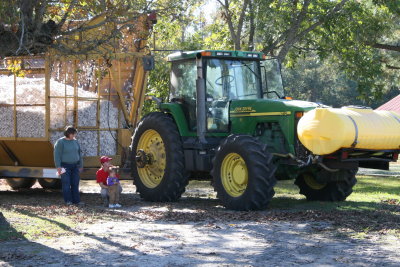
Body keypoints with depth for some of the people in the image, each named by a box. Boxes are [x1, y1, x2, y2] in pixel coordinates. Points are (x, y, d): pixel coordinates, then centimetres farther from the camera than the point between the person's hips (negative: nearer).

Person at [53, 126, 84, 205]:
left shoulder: (75, 141, 10)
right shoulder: (60, 142, -7)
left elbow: (79, 153, 17)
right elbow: (57, 155, -10)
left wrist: (80, 165, 16)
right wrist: (58, 167, -15)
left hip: (75, 166, 5)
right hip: (65, 166, -5)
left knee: (75, 184, 4)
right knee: (66, 184, -3)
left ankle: (76, 200, 8)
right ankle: (68, 200, 2)